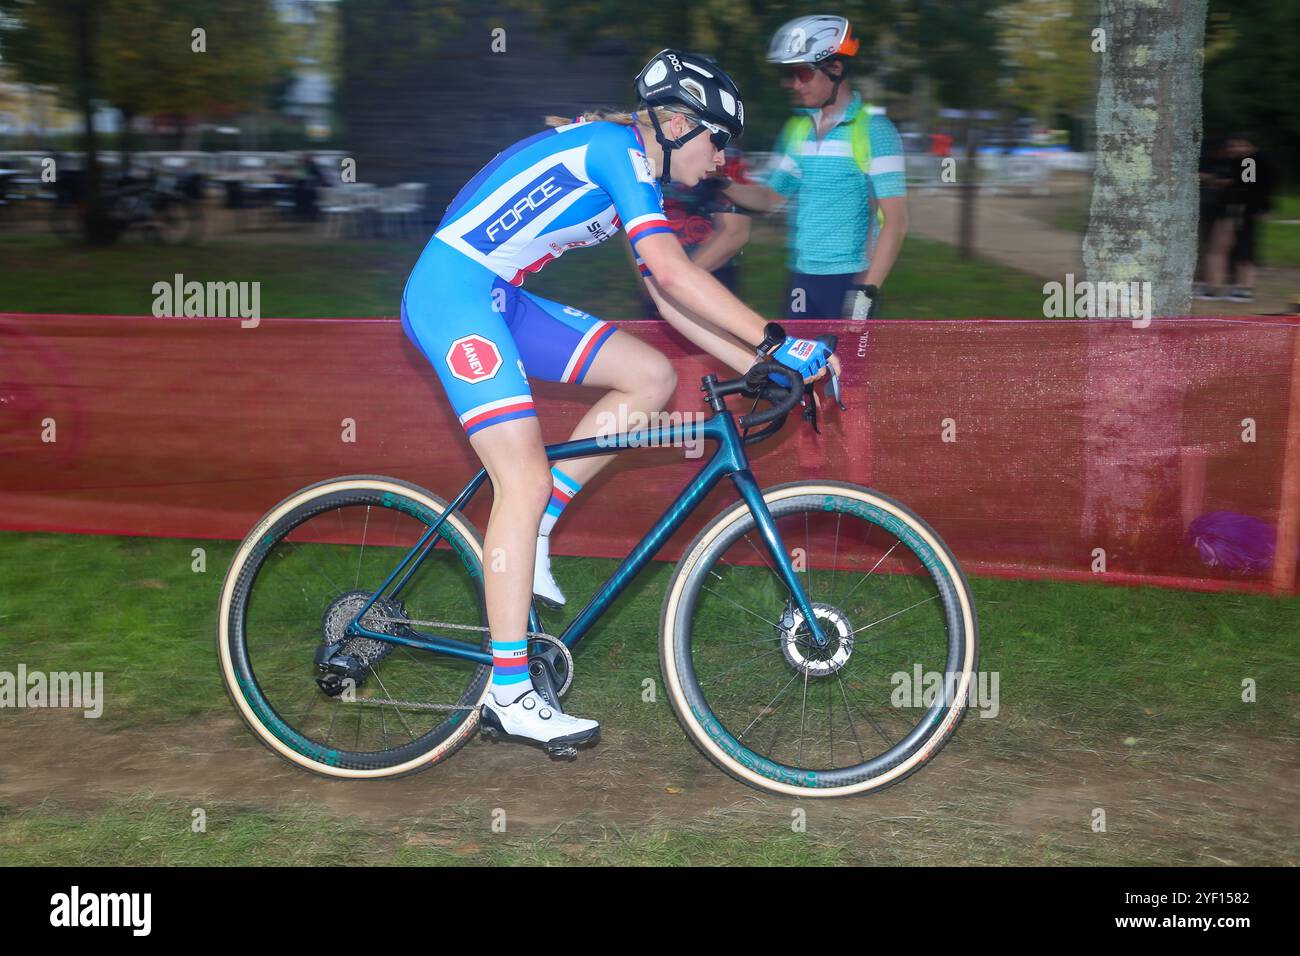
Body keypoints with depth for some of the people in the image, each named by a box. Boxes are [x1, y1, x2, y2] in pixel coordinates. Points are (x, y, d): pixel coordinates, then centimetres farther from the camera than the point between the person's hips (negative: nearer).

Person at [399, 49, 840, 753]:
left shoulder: (635, 176, 16)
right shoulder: (616, 146, -13)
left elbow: (668, 300, 16)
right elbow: (674, 273, -23)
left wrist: (759, 368, 8)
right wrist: (779, 341, -21)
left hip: (500, 299, 10)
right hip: (451, 292, -9)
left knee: (652, 377, 3)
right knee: (525, 479, -15)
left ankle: (528, 534, 6)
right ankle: (508, 694, -10)